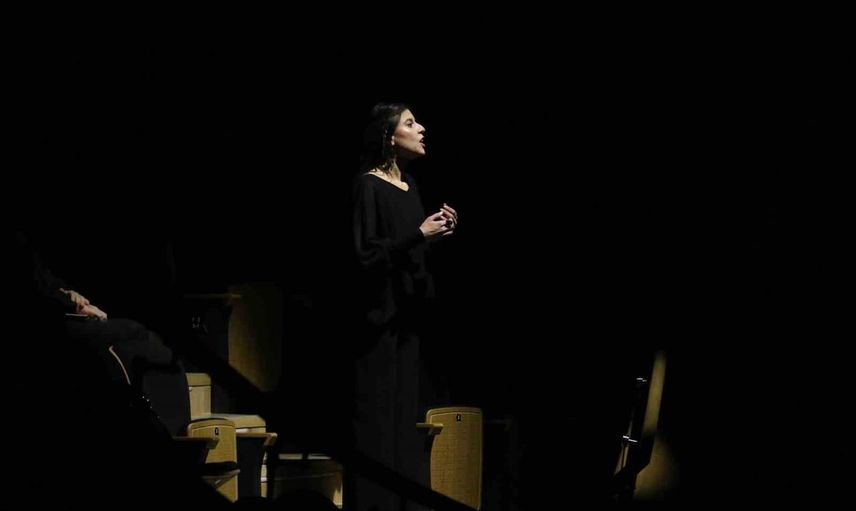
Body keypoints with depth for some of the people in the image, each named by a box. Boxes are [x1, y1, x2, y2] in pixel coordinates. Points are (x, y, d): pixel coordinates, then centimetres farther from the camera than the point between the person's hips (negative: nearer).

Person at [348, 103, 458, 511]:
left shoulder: (409, 186, 14)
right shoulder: (368, 186, -11)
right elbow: (365, 254, -17)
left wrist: (438, 233, 5)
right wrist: (418, 234, -19)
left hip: (406, 315, 9)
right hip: (378, 317, -9)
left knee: (405, 415, 10)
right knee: (378, 419, -7)